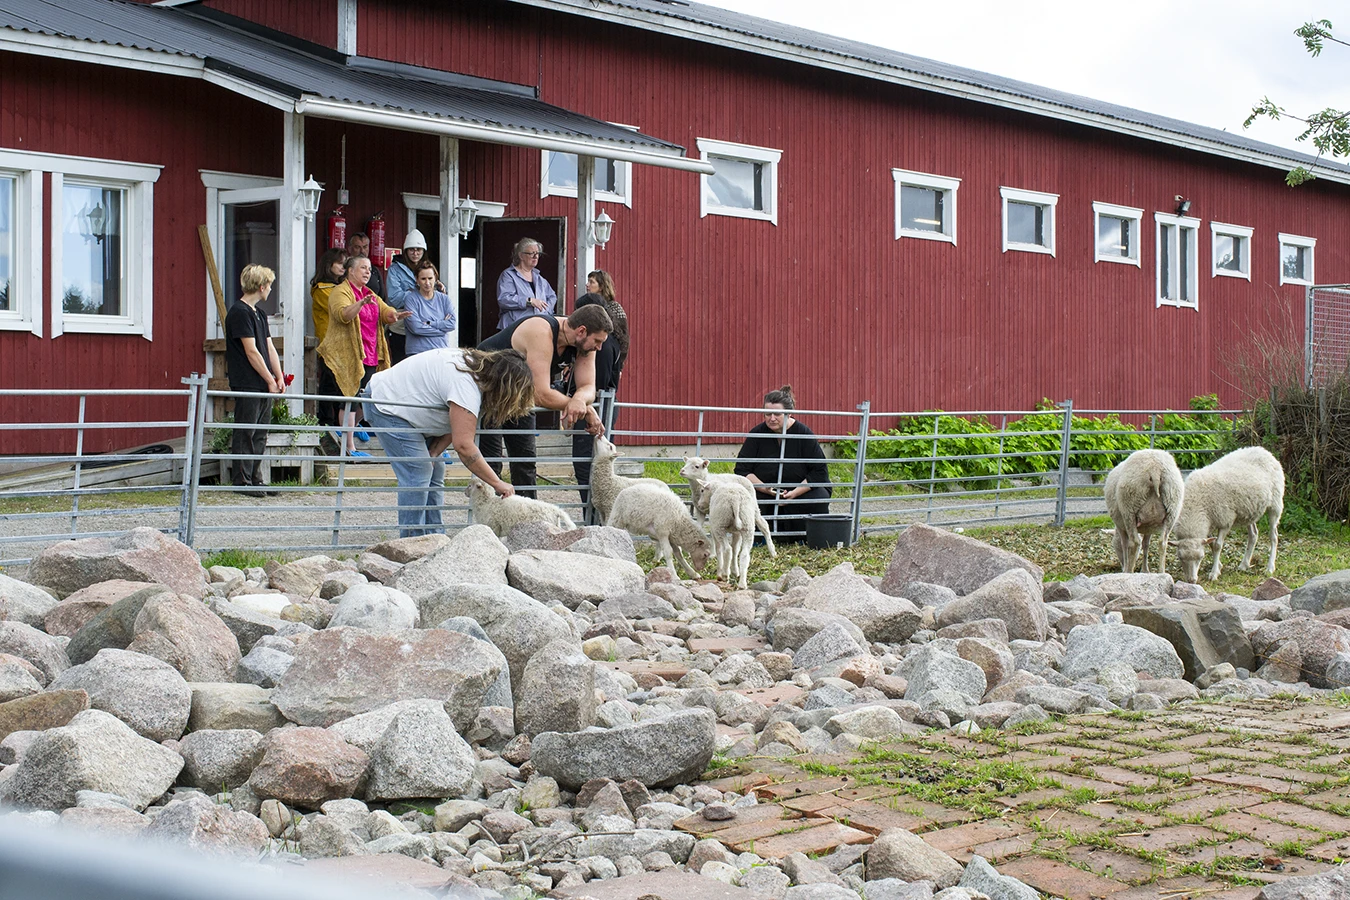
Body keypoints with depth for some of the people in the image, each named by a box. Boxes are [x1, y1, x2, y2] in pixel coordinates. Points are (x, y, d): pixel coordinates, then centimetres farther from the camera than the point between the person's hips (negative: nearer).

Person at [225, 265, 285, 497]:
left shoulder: (259, 313, 17)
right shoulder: (239, 313, -12)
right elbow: (251, 351, -15)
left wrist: (279, 377, 7)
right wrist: (270, 380, -11)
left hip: (264, 385, 9)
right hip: (247, 384, -9)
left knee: (260, 435, 11)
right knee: (245, 434, -4)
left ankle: (254, 478, 16)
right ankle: (242, 481, 0)